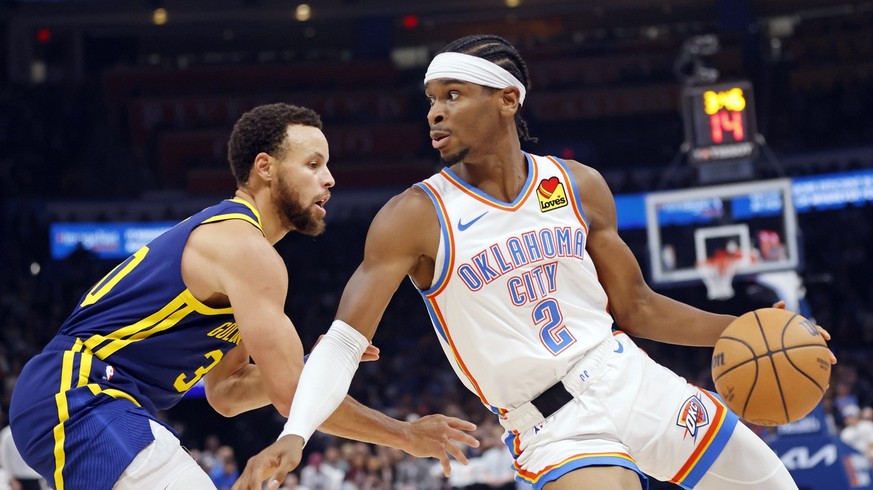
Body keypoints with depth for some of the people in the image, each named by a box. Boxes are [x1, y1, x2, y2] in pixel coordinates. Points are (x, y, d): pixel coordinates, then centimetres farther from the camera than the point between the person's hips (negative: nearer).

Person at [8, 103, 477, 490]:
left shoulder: (224, 238, 19)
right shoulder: (246, 249, -13)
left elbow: (225, 393, 22)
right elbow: (293, 396, -16)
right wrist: (408, 436, -7)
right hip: (78, 399, -11)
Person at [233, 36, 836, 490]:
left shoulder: (579, 186, 3)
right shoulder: (414, 219, -10)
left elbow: (637, 307, 12)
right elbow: (345, 340, -15)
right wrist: (294, 434, -31)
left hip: (633, 379, 5)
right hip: (557, 428, -5)